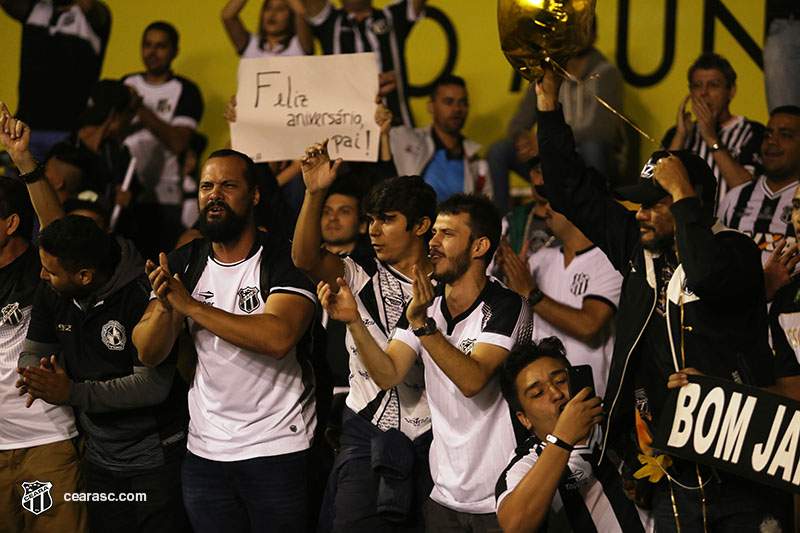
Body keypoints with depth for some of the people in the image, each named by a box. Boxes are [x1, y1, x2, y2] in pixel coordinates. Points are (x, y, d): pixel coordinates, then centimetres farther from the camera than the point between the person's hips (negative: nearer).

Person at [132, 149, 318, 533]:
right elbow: (148, 353, 0)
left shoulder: (285, 259, -10)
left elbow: (278, 336, -27)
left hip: (277, 447, -4)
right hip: (205, 450, 4)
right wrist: (164, 306, -22)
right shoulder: (183, 264, 6)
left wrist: (190, 305, -25)